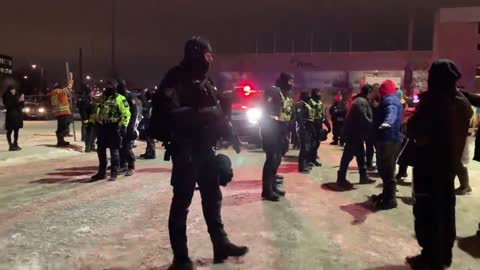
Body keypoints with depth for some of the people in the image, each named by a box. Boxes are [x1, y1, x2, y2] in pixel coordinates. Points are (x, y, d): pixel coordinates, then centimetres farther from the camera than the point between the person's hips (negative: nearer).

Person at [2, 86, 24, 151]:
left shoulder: (17, 96, 11)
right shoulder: (6, 97, -3)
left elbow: (21, 106, 12)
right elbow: (9, 105, -15)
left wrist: (22, 100, -6)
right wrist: (18, 101, -20)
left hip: (18, 115, 5)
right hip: (10, 115, -5)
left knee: (16, 130, 8)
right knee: (9, 131, -3)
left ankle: (15, 144, 16)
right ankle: (11, 146, -2)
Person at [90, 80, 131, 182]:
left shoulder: (120, 99, -6)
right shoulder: (101, 98, 15)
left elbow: (126, 113, -13)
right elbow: (96, 111, 25)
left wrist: (124, 125, -22)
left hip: (113, 127, -7)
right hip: (101, 127, 7)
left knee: (114, 151, 0)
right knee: (100, 150, 11)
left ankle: (114, 172, 9)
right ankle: (102, 172, 22)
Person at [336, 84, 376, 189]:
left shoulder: (360, 100, 18)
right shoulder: (362, 102, -16)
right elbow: (363, 118, -25)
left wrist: (371, 124, 6)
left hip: (356, 132, 11)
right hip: (354, 133, -11)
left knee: (360, 155, 16)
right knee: (348, 155, -6)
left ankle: (363, 176, 26)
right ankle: (341, 179, -1)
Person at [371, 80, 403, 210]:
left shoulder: (389, 100, -12)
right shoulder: (395, 99, 21)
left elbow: (391, 111, -35)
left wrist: (387, 122, -57)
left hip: (387, 139, -11)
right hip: (393, 139, 11)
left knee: (387, 171, -8)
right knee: (387, 169, 19)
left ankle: (390, 199, -4)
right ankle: (387, 194, 30)